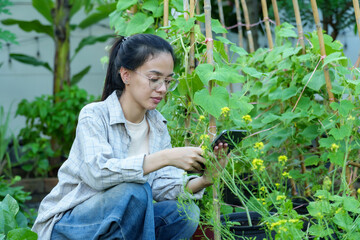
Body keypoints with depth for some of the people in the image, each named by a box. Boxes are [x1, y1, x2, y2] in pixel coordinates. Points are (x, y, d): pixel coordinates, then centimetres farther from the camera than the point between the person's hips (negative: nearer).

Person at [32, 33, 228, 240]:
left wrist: (203, 180, -28)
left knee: (186, 212, -19)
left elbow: (163, 186, -7)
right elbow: (97, 172, -34)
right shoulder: (94, 115, -15)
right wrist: (165, 158, -41)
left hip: (119, 223, 6)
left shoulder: (158, 125, 4)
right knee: (135, 190, -32)